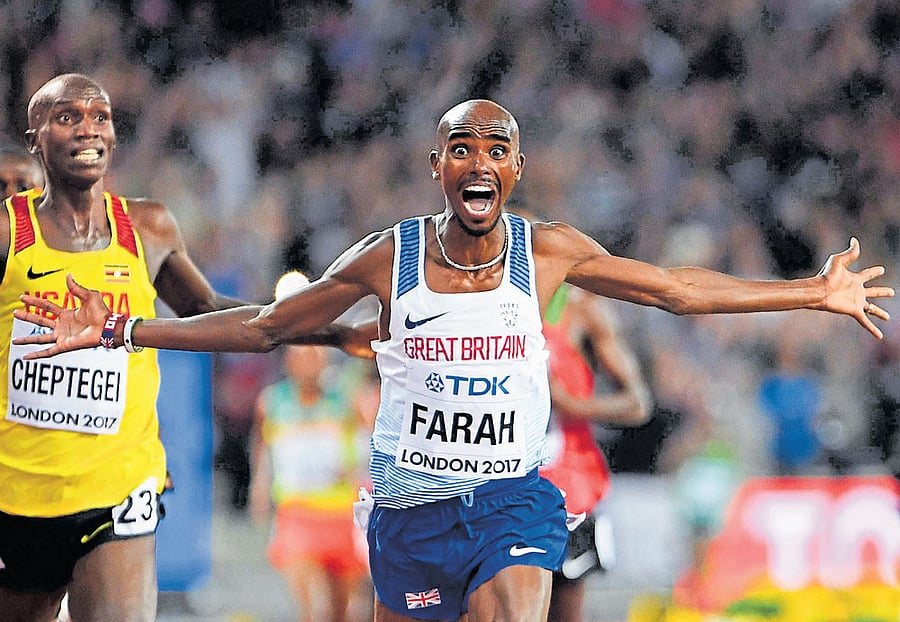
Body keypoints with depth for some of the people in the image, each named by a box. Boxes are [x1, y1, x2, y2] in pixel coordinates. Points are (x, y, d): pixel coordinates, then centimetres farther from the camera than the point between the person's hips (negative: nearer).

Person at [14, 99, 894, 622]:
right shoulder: (387, 258, -3)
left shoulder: (549, 252, -1)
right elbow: (265, 326, 7)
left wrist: (813, 293, 11)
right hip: (410, 511, 1)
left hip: (514, 501, -1)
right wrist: (121, 332, 4)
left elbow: (676, 288, 10)